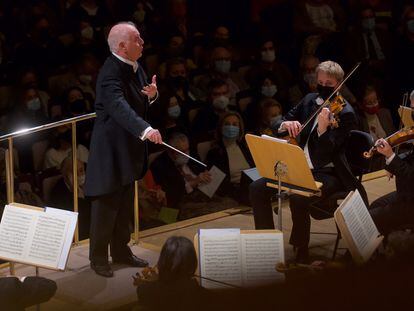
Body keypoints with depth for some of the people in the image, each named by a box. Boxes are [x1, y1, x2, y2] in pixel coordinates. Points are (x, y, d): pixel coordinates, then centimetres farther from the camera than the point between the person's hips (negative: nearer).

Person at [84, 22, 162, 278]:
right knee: (107, 205, 1)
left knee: (125, 205, 19)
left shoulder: (135, 68, 5)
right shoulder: (111, 73, -25)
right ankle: (98, 257, 13)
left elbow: (140, 102, 17)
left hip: (129, 148, 9)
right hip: (111, 149, -9)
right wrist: (146, 129, -55)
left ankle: (121, 250, 32)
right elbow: (119, 107, -41)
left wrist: (152, 94, -7)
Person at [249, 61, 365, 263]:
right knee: (257, 188, -8)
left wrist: (322, 128, -36)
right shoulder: (310, 100, 8)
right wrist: (286, 124, -13)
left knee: (298, 199, -34)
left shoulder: (345, 114, -12)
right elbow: (282, 122, 11)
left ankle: (301, 250, -13)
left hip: (327, 173, -7)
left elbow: (325, 153, -18)